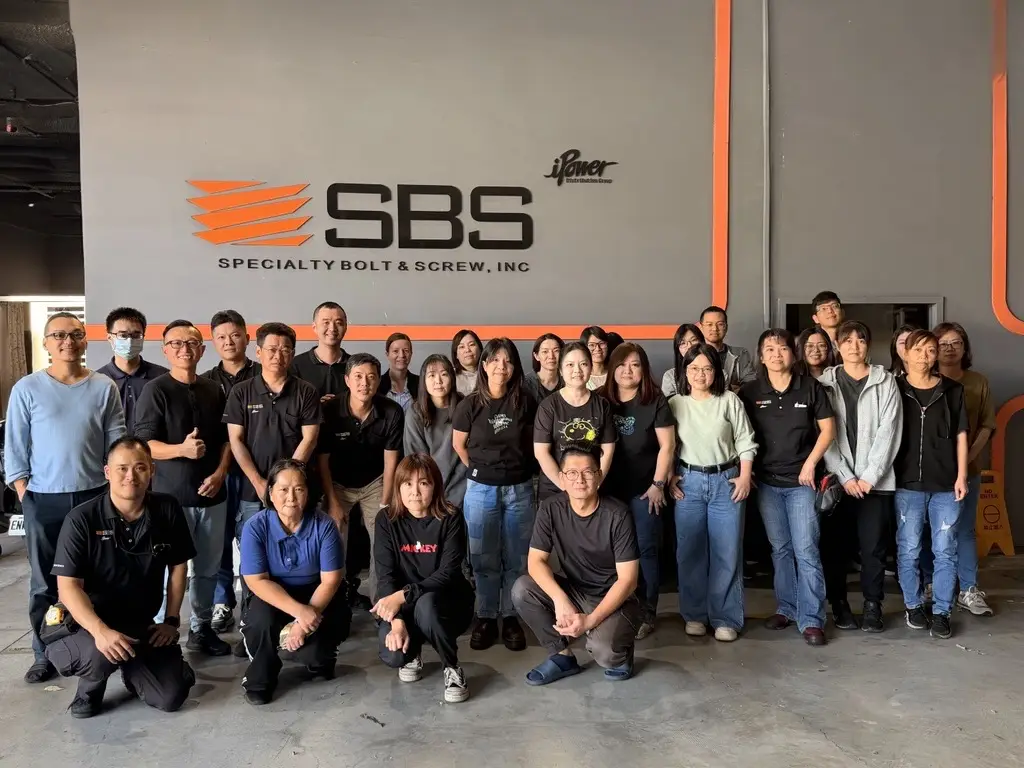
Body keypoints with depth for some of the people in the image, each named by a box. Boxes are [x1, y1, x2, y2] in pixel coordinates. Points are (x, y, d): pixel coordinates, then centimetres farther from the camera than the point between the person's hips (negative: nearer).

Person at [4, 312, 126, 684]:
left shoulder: (104, 387, 2)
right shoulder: (26, 389, -1)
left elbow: (116, 443, 4)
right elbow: (14, 448, 1)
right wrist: (24, 494, -4)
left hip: (94, 496, 0)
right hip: (43, 500, 0)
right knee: (44, 583, 8)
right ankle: (45, 655, 20)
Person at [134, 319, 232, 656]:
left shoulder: (214, 390, 9)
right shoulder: (155, 391, -6)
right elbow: (145, 444, -12)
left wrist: (220, 473, -2)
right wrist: (181, 450, -30)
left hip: (212, 494, 5)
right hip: (172, 496, -5)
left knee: (208, 567, 12)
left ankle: (201, 628, 26)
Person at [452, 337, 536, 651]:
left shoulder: (525, 402, -3)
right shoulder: (470, 405, -7)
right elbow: (458, 445, 6)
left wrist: (519, 468, 7)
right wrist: (480, 470, 8)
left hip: (519, 489, 1)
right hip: (481, 489, -1)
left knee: (516, 558, 7)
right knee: (484, 558, 7)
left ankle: (510, 618, 20)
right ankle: (485, 617, 20)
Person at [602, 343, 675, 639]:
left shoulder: (656, 401, -3)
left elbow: (667, 445, -5)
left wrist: (658, 484, -9)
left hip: (644, 488, -2)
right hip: (609, 489, 2)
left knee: (645, 549, 1)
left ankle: (646, 614, 12)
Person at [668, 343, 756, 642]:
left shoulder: (729, 400, 0)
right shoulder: (674, 403, 3)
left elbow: (745, 441, 1)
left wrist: (745, 477, -6)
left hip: (726, 480, -1)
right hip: (688, 481, 1)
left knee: (727, 552, 2)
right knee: (690, 551, 5)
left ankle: (725, 619, 12)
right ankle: (695, 615, 18)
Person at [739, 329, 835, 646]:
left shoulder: (810, 387, -2)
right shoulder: (749, 392, 0)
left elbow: (828, 428, 1)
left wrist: (810, 462, -6)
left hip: (800, 481, -2)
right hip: (767, 481, 2)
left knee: (806, 550, -4)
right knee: (780, 548, 12)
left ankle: (811, 619, 3)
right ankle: (786, 608, 25)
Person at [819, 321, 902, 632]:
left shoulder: (885, 382, 4)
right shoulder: (825, 383, 4)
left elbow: (888, 433, -2)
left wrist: (869, 476, -9)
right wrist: (845, 476, -9)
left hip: (875, 479, 0)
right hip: (837, 479, 0)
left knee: (873, 545, 2)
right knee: (835, 545, 4)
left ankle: (872, 605, 16)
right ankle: (839, 603, 18)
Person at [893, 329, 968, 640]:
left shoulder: (953, 390, 5)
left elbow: (960, 435, 7)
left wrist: (961, 476, 0)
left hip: (945, 484, 1)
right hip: (907, 483, -1)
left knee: (945, 550, 4)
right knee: (908, 550, 5)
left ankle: (941, 612, 15)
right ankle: (913, 605, 22)